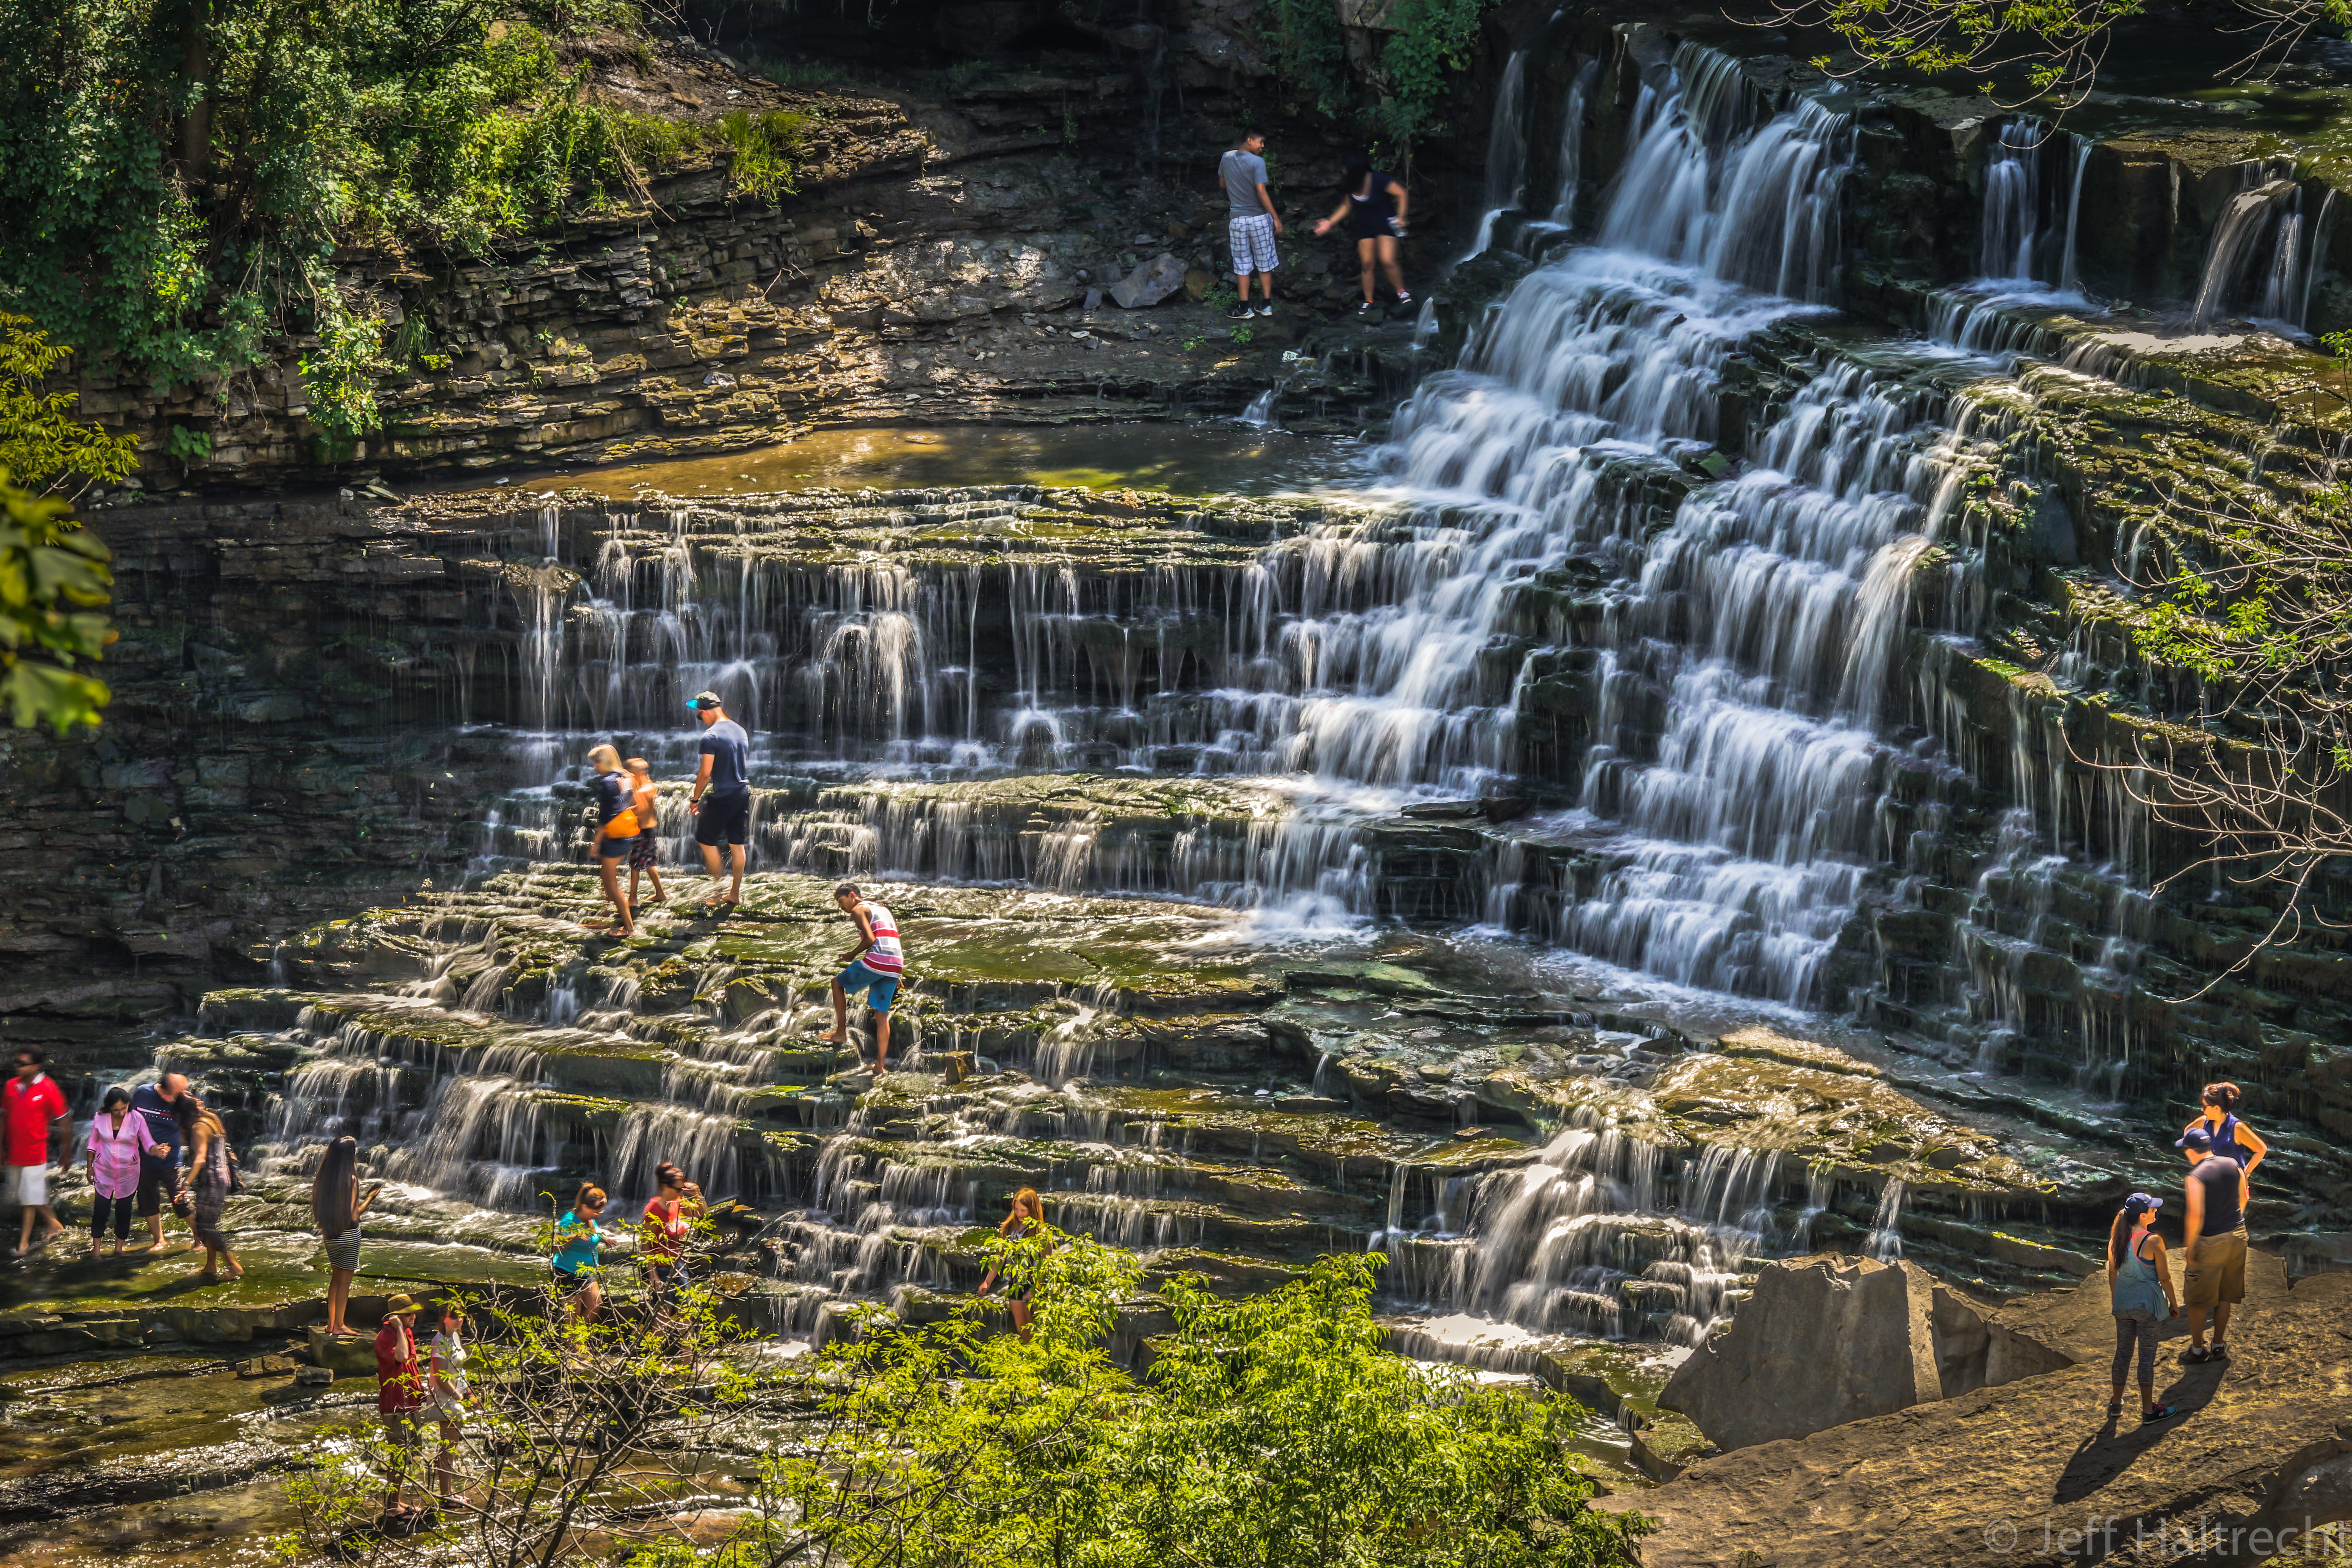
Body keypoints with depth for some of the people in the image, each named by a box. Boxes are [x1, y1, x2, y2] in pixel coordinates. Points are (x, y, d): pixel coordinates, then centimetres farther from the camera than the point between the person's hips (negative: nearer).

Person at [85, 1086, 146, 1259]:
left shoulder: (137, 1119, -12)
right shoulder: (100, 1118, -8)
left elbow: (148, 1144, -11)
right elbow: (93, 1143, 5)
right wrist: (90, 1167, 7)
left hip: (128, 1173, 0)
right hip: (104, 1172, 0)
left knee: (124, 1211, 6)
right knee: (101, 1209, 0)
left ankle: (119, 1248, 22)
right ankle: (96, 1249, 12)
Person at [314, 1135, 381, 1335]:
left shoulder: (322, 1178, 0)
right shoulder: (350, 1179, -19)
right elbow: (354, 1215, -20)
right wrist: (369, 1199, -5)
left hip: (330, 1234, 6)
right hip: (349, 1234, -6)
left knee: (336, 1278, 19)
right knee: (345, 1281, 5)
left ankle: (332, 1323, 22)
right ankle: (339, 1326, 10)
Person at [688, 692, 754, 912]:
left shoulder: (711, 736, -16)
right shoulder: (740, 731, 9)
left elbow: (706, 773, -17)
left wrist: (695, 799, -7)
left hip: (723, 795, -8)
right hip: (743, 792, 8)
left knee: (706, 840, 6)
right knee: (737, 844, 12)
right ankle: (735, 894, 17)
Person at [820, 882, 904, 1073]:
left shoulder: (859, 910, 1)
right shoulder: (883, 910, 27)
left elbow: (870, 939, -14)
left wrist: (852, 955, 1)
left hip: (875, 961, -7)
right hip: (896, 965, 7)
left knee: (838, 983, 17)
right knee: (881, 1015, 11)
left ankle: (841, 1033, 11)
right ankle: (880, 1065, 9)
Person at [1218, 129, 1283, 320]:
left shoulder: (1227, 158, 0)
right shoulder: (1257, 162, -16)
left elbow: (1223, 183, 15)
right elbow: (1261, 192, -19)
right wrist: (1276, 217, -14)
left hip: (1237, 218, 3)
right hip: (1259, 218, -3)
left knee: (1242, 265, 9)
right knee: (1264, 263, 10)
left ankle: (1244, 308, 10)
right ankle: (1267, 305, 15)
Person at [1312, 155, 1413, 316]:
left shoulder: (1378, 180, -24)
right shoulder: (1349, 187, -6)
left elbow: (1401, 194, -16)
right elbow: (1347, 206, 10)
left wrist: (1401, 216, -21)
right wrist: (1330, 223, 4)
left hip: (1385, 225, -5)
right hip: (1365, 228, 5)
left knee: (1387, 261, -19)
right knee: (1367, 264, 2)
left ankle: (1402, 291, 4)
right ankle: (1368, 301, 16)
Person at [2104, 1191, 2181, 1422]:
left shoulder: (2116, 1239, -3)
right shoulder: (2153, 1241, -19)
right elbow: (2164, 1277, -13)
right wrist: (2174, 1303, 1)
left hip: (2122, 1305, 5)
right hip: (2147, 1303, -5)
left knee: (2123, 1351, 18)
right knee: (2147, 1356, 5)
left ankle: (2116, 1402, 29)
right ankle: (2148, 1409, 13)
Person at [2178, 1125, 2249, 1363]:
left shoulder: (2196, 1177, -20)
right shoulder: (2232, 1165, 0)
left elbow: (2196, 1215, -23)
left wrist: (2189, 1248, -15)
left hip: (2210, 1242, -6)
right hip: (2237, 1235, 6)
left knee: (2197, 1298, 9)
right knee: (2225, 1295, 17)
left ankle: (2197, 1348, 17)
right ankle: (2220, 1346, 24)